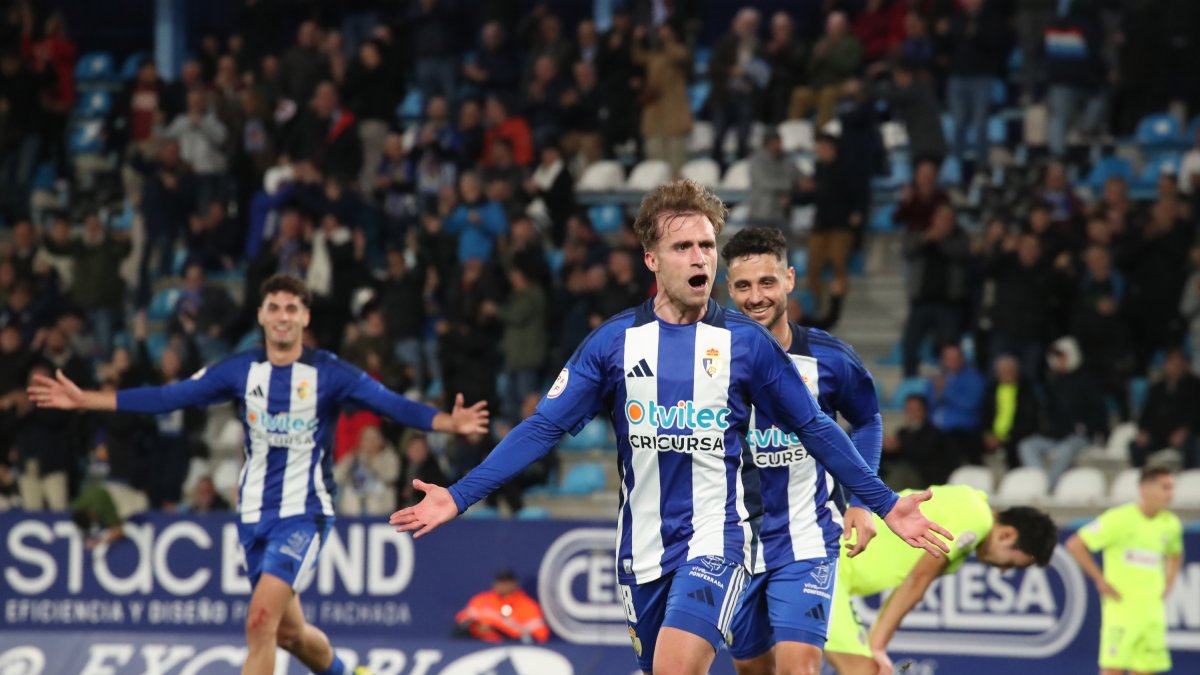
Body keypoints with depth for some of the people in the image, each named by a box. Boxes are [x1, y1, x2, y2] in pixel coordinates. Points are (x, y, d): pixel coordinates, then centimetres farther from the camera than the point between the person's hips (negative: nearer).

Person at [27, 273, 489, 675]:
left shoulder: (329, 373, -9)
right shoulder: (242, 371, 1)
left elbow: (391, 404, -17)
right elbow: (168, 397, 3)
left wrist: (448, 422, -35)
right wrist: (85, 400, -1)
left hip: (305, 514, -5)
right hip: (255, 513, 5)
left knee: (261, 620, -20)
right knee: (288, 631, 13)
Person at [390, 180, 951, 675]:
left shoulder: (746, 341, -1)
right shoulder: (615, 341, 2)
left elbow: (815, 430, 8)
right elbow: (544, 428, 3)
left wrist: (884, 504, 6)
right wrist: (460, 496, -4)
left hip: (714, 539, -3)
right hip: (642, 549, 3)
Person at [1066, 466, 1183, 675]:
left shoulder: (1170, 524, 8)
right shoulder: (1119, 519, -11)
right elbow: (1075, 545, -11)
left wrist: (1168, 584, 14)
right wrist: (1101, 581, -11)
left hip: (1153, 609, 6)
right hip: (1121, 605, -6)